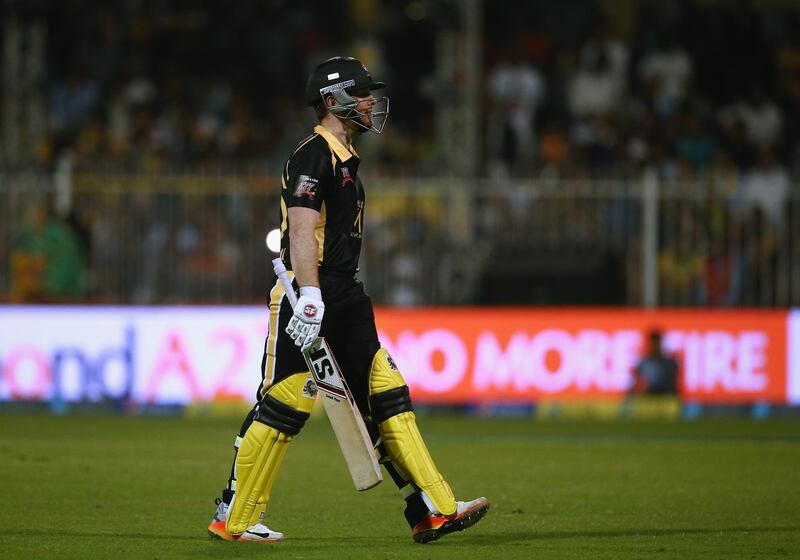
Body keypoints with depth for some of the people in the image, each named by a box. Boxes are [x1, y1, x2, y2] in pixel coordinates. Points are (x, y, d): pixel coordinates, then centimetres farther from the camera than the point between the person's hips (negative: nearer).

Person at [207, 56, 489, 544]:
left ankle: (433, 512, 0)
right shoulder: (314, 156, -11)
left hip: (346, 300, 10)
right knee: (285, 404, -7)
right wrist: (309, 296, -28)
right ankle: (234, 518, 1)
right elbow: (302, 232, -20)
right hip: (311, 297, -10)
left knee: (386, 394, 3)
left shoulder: (345, 159, 21)